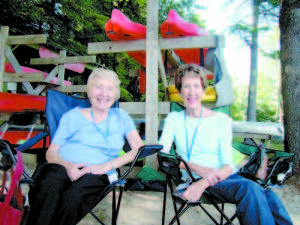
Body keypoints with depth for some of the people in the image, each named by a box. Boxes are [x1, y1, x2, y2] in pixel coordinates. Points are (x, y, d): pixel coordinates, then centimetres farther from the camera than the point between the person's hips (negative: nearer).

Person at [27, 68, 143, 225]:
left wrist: (107, 165, -8)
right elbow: (51, 152, 10)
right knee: (49, 185, -36)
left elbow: (139, 149, 6)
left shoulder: (120, 117, 16)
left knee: (73, 197, -35)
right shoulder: (73, 116, 14)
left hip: (97, 175, 0)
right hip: (63, 167, 1)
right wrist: (67, 165, -14)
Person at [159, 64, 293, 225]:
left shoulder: (221, 119, 5)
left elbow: (228, 165, -3)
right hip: (195, 179, -1)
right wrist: (197, 168, -21)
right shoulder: (173, 119, 7)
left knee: (269, 196, -30)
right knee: (249, 188, -31)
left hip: (226, 177, 2)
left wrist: (203, 183, -23)